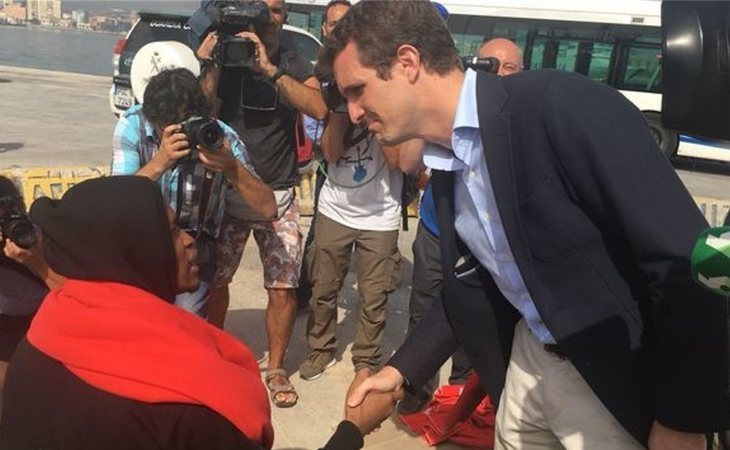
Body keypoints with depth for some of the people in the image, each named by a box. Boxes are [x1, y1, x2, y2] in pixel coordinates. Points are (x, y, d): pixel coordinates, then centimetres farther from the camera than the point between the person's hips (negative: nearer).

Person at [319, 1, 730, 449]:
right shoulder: (444, 163, 1)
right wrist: (402, 369, 8)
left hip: (623, 375, -7)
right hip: (528, 361, 7)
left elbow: (682, 261, -23)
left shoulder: (566, 105, -23)